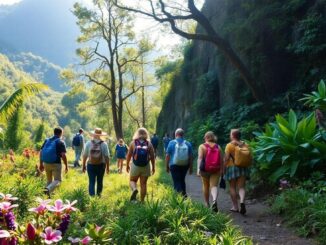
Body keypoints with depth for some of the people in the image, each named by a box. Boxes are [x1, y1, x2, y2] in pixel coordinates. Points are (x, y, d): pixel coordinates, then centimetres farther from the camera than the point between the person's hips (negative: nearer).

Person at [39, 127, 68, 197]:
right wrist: (66, 166, -6)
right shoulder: (61, 142, -7)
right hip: (56, 164, -5)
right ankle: (48, 189, -25)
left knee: (49, 180, 19)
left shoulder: (47, 140, 9)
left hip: (46, 163, 5)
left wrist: (41, 164, 13)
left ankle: (48, 196, 18)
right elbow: (63, 155, -15)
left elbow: (41, 152, 7)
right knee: (57, 180, 1)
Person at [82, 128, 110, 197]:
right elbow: (107, 156, -6)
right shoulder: (104, 144, -6)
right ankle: (98, 195, 29)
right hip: (101, 165, 1)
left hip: (91, 165, -1)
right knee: (100, 181, 17)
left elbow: (85, 155, -1)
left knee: (91, 182, 0)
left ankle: (92, 196, -12)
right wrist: (108, 167, 2)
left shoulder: (88, 143, -4)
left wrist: (83, 165, 9)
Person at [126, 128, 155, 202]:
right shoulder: (149, 143, 1)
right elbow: (152, 156, 1)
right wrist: (153, 167, 11)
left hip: (135, 166, -1)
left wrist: (127, 165, 13)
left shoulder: (133, 142, 0)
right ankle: (142, 201, 14)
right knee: (143, 184, 10)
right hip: (146, 166, 1)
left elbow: (129, 155, 1)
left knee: (132, 180, 17)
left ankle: (134, 189, -15)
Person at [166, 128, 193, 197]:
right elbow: (191, 157, 1)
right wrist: (191, 168, 9)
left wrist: (167, 166, 4)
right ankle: (184, 195, 26)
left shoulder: (171, 143, -5)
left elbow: (167, 156, -5)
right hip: (185, 165, 3)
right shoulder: (188, 144, -1)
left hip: (174, 165, -3)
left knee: (177, 182, 1)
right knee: (182, 180, 22)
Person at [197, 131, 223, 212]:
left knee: (205, 186, 16)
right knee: (214, 186, -1)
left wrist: (198, 168, -20)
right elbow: (221, 160, 2)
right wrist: (221, 170, 12)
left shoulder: (202, 146, -3)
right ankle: (215, 200, -28)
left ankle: (207, 204, 28)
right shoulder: (218, 147, 4)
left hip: (205, 169, -1)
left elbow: (200, 158, -15)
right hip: (216, 170, 1)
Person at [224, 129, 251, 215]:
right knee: (241, 187, 6)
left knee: (232, 187, 8)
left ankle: (235, 206, 10)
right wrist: (246, 166, 17)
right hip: (243, 168, 3)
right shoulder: (244, 145, 5)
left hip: (232, 167, -3)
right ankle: (242, 202, -19)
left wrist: (224, 168, -3)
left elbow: (226, 158, -11)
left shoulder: (229, 145, -7)